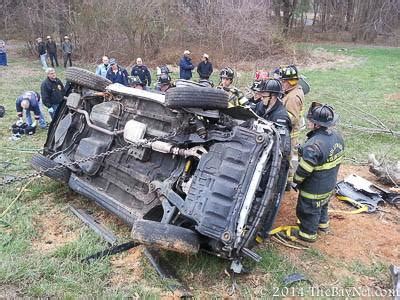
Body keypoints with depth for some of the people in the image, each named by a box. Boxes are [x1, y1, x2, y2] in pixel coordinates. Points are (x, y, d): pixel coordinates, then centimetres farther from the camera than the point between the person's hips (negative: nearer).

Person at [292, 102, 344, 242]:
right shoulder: (337, 137, -9)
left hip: (313, 189, -8)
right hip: (330, 185, 8)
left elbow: (304, 169, -29)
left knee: (308, 211, 16)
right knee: (323, 204, 32)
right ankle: (323, 223, 54)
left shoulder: (313, 145, -37)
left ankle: (308, 233, 36)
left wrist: (296, 180, -10)